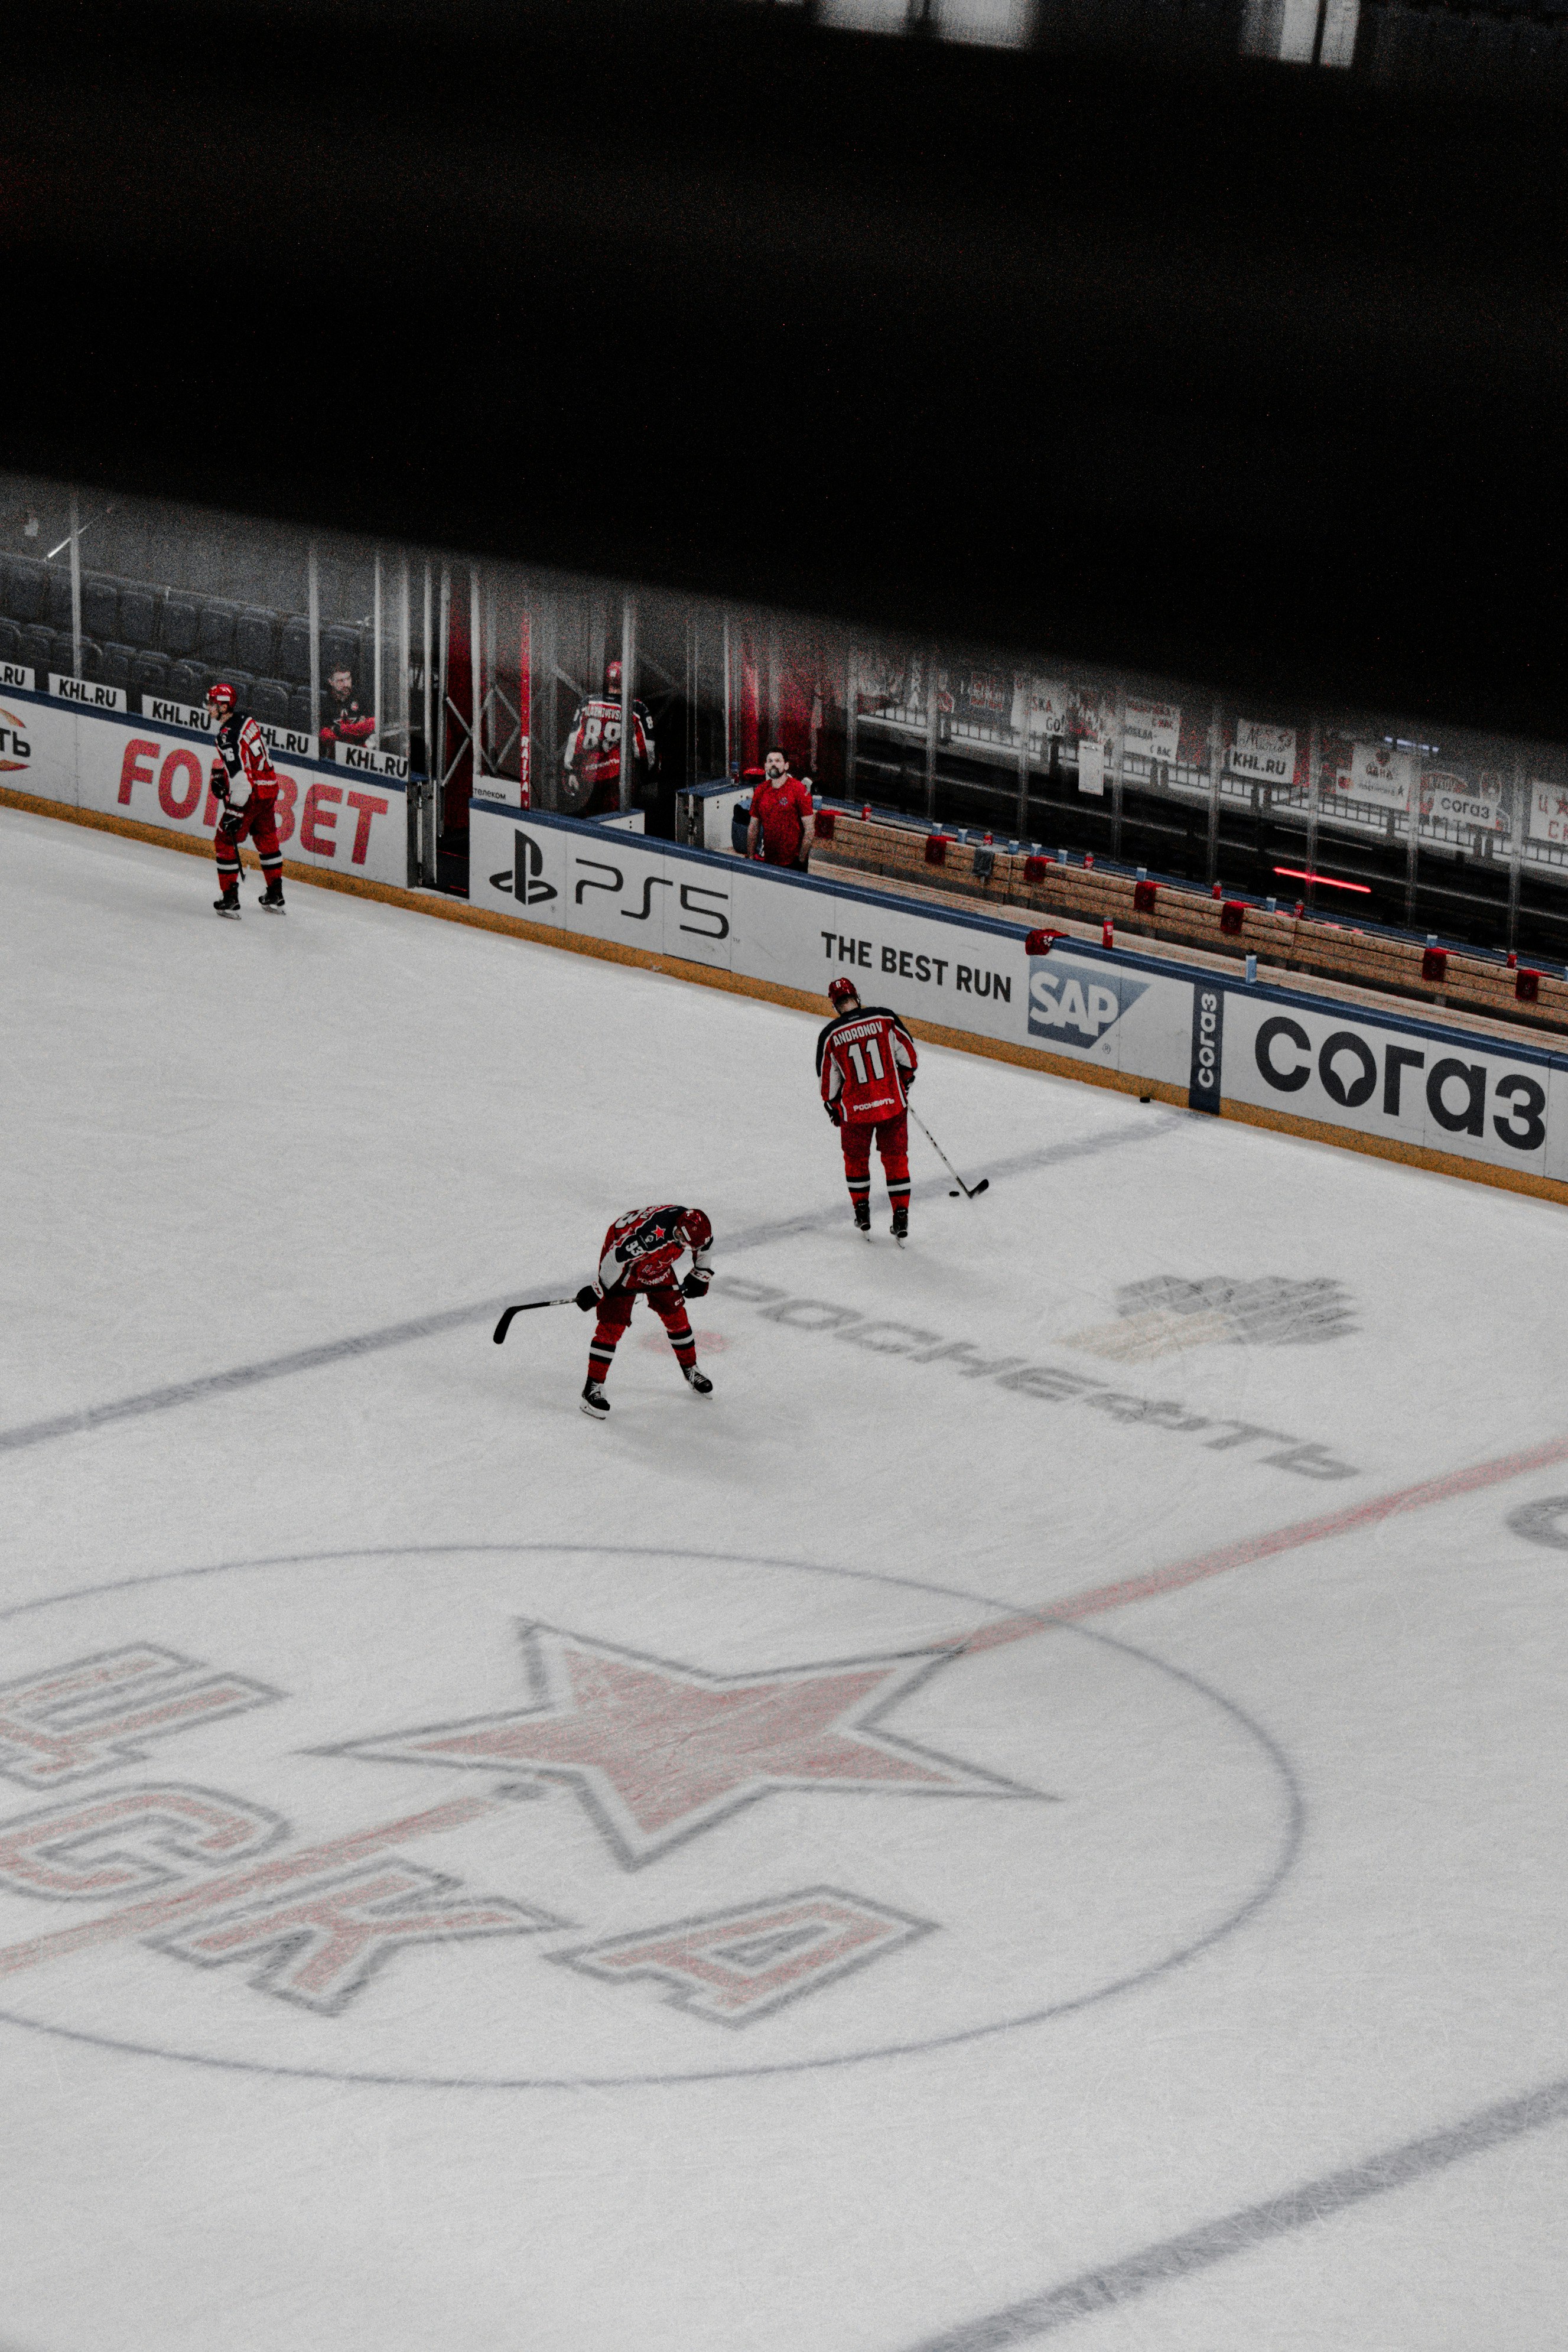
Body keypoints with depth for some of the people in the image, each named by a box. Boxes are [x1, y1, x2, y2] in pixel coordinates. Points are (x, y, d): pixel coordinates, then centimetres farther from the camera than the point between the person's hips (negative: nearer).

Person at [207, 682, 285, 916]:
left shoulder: (229, 735, -23)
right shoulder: (245, 719, 6)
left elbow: (240, 776, -27)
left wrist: (235, 811, -26)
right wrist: (218, 774, 18)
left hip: (250, 794, -9)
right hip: (269, 788, 9)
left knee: (226, 841, 2)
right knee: (267, 839, 21)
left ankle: (230, 899, 2)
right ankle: (275, 896, 30)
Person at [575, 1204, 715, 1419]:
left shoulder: (691, 1224, -19)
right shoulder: (652, 1234, -43)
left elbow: (703, 1247, 6)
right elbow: (618, 1256, -35)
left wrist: (701, 1276, 12)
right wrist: (600, 1289, -26)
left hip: (656, 1266, 7)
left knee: (675, 1314, 10)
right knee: (612, 1324, -12)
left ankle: (691, 1371, 29)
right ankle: (593, 1388, -7)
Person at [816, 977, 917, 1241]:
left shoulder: (830, 1036, -8)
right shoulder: (885, 1018, -7)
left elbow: (829, 1082, 1)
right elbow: (909, 1058, 1)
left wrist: (833, 1110, 19)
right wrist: (903, 1085, 20)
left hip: (855, 1110, -1)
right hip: (893, 1104, 1)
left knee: (856, 1158, 23)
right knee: (895, 1159, 14)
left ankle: (862, 1215, 31)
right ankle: (901, 1221, 12)